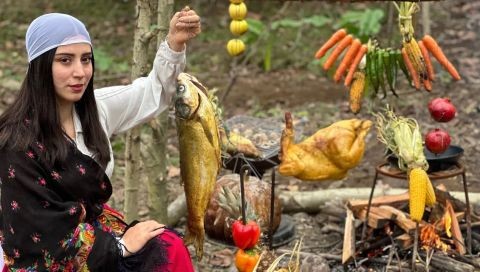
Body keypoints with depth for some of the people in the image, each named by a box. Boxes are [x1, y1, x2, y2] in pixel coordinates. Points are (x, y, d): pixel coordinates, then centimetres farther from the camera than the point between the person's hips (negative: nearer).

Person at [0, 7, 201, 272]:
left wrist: (175, 42, -10)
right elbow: (43, 228, -20)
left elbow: (153, 92, 8)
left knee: (168, 248, -14)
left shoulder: (95, 109, -1)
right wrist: (118, 245, -19)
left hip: (94, 227, 7)